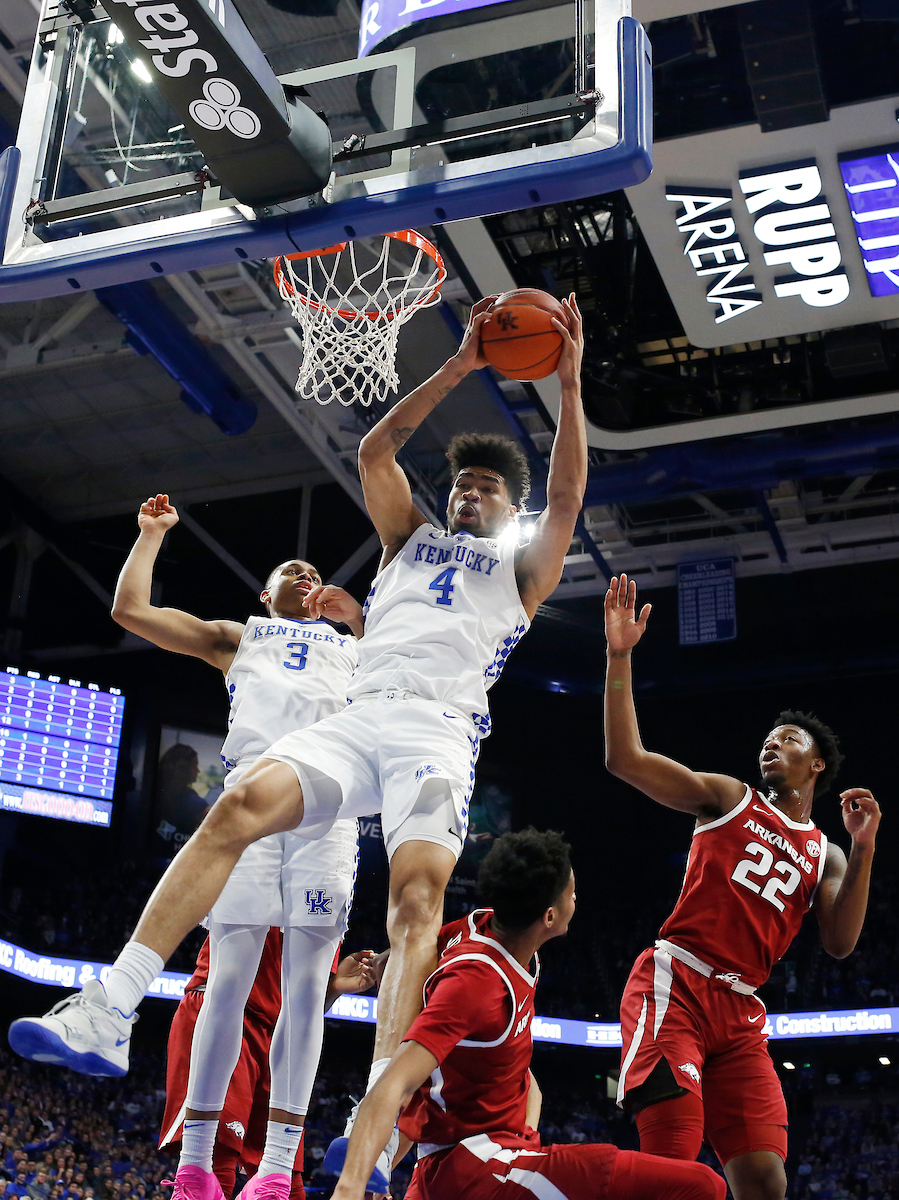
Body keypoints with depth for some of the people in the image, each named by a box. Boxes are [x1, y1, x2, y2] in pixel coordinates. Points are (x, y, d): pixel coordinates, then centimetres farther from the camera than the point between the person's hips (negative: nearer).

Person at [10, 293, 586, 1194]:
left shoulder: (523, 567, 22)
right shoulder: (409, 539, 29)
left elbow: (567, 495, 5)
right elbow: (374, 452, 17)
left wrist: (568, 385, -3)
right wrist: (455, 370, 10)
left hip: (440, 729, -2)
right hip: (360, 715, 3)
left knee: (415, 901, -25)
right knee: (239, 807, -24)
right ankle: (108, 1008, -29)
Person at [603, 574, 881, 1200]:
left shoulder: (825, 856, 21)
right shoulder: (729, 797, 11)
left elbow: (840, 942, 4)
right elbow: (625, 758, -1)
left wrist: (863, 850, -6)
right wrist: (620, 655, -9)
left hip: (740, 1012, 4)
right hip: (675, 983, -4)